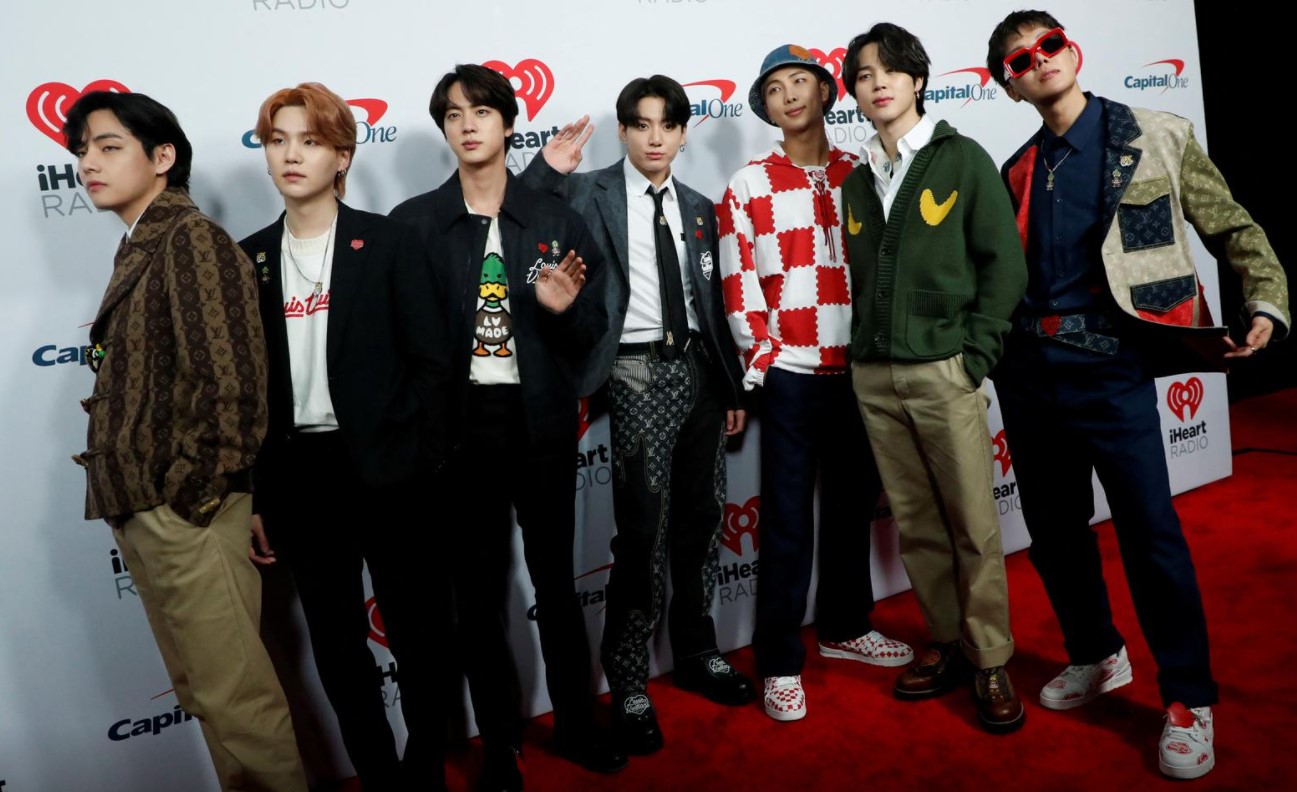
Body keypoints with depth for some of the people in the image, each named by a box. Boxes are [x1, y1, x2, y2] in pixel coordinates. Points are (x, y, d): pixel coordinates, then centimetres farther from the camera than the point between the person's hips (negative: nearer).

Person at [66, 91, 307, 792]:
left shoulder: (191, 239, -11)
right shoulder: (137, 250, 16)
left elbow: (231, 380, -20)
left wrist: (190, 496, -15)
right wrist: (127, 498, 10)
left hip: (184, 514, -9)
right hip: (138, 512, 9)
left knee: (231, 690, 0)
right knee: (204, 688, 17)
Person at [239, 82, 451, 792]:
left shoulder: (389, 241, -2)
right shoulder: (248, 259, 7)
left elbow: (427, 360, -4)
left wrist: (401, 451, -12)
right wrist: (254, 495, 4)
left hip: (382, 469, -3)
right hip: (296, 473, 3)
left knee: (416, 632, 8)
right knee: (336, 642, 13)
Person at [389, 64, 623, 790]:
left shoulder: (556, 219, 3)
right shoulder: (413, 223, 1)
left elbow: (590, 334, 4)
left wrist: (566, 309, -16)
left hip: (540, 422, 1)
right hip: (459, 425, 0)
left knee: (556, 579, 13)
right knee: (479, 590, 11)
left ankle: (578, 724, 33)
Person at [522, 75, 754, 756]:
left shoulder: (698, 209, 15)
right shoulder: (590, 194, 0)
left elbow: (714, 306, 16)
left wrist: (734, 387, 15)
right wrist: (546, 168, -22)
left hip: (699, 369, 5)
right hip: (638, 374, -5)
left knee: (702, 521, 12)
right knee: (644, 533, -6)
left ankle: (697, 654, 31)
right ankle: (629, 684, 11)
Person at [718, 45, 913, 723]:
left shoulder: (857, 175, 9)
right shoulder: (749, 186, 0)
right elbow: (739, 285, -3)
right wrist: (765, 359, -6)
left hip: (858, 369, 4)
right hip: (790, 374, -3)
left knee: (853, 504, 14)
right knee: (788, 520, 0)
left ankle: (845, 627, 33)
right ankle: (780, 664, 11)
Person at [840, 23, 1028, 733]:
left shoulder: (963, 159, -1)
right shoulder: (856, 182, 13)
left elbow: (1004, 263, -5)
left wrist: (974, 355, -10)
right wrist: (864, 347, 6)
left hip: (944, 372, -4)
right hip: (873, 378, 5)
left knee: (974, 525, -1)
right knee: (914, 523, 10)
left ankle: (991, 665, 12)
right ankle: (948, 645, 24)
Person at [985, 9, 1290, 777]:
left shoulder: (1160, 138, 3)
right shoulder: (1018, 172, 12)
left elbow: (1234, 230, 4)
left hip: (1111, 367, -4)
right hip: (1029, 368, 4)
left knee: (1151, 531, -5)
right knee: (1054, 528, 12)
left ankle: (1190, 702, 13)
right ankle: (1096, 656, 34)